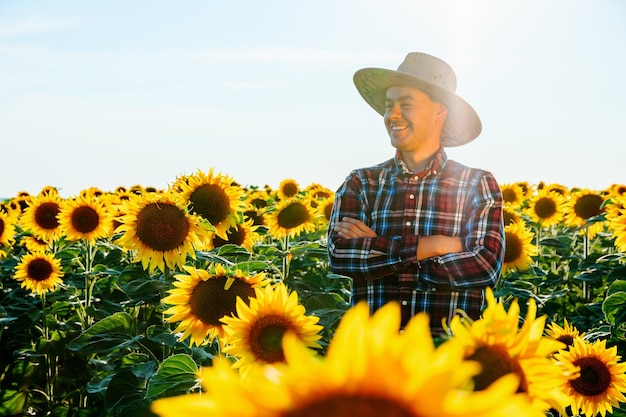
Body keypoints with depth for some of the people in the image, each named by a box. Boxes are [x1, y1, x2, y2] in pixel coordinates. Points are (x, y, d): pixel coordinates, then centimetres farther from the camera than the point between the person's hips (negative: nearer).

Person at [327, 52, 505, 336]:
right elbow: (339, 254, -5)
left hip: (449, 345, -1)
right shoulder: (361, 183, 10)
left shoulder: (478, 185, 5)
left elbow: (486, 268, -8)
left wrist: (375, 247, -8)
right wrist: (431, 246, -10)